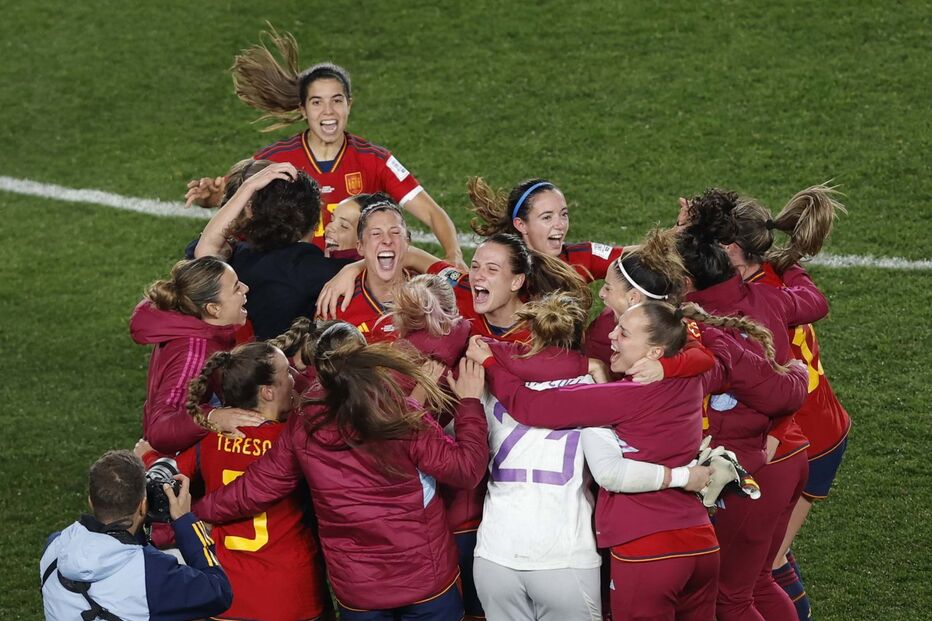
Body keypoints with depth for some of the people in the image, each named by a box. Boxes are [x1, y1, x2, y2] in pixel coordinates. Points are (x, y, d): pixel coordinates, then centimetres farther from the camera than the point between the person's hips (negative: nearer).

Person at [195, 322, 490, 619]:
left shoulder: (304, 426, -8)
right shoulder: (401, 417, -18)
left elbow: (256, 487, 0)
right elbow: (466, 468, -13)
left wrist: (200, 511, 15)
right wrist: (470, 402, 0)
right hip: (425, 581, -2)